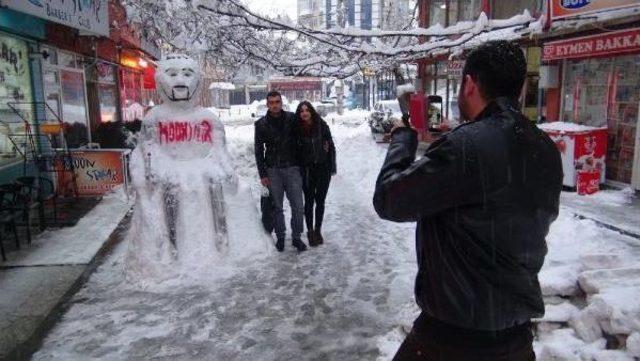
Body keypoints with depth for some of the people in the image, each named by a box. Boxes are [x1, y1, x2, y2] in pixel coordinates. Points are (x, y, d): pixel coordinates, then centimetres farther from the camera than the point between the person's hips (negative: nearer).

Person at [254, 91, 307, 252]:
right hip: (273, 171, 0)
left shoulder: (292, 118, 0)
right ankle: (280, 237, 22)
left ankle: (296, 237, 14)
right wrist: (262, 174, 0)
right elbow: (259, 150, 5)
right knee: (277, 206, 8)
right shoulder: (261, 124, 1)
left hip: (292, 168, 0)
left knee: (298, 206, -2)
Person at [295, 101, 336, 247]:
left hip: (323, 169, 1)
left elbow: (330, 146, 0)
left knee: (320, 201, 9)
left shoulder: (321, 125, -5)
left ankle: (318, 230, 23)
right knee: (309, 201, 6)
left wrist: (332, 167, -1)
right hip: (307, 170, 0)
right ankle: (310, 231, 20)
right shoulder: (298, 129, -5)